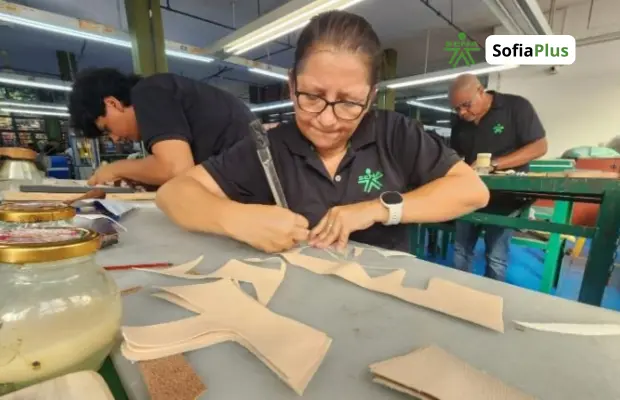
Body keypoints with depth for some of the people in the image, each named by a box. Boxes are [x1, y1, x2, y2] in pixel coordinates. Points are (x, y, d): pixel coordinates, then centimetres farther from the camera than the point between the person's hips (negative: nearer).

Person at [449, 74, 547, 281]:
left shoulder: (516, 106, -9)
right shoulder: (460, 123, 5)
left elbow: (539, 146, -12)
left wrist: (493, 164, -24)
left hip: (504, 196, -4)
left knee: (496, 258, -1)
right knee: (460, 251, 9)